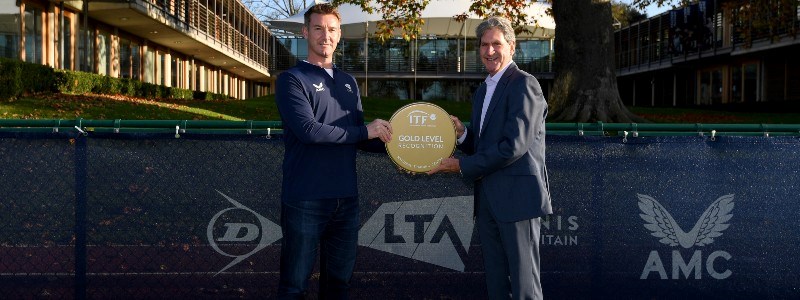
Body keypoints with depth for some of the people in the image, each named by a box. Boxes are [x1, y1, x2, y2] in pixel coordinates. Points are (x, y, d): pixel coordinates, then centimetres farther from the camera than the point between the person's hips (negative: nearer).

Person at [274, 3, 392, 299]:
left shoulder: (349, 82, 14)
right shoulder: (292, 79, -6)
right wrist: (366, 131, -14)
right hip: (306, 200, -6)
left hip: (346, 198, 6)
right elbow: (308, 130, -20)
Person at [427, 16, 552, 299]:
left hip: (517, 196, -8)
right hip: (487, 199, 8)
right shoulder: (482, 91, 17)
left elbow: (514, 145, -19)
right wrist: (462, 134, -1)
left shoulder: (524, 84, -10)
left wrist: (462, 166, -13)